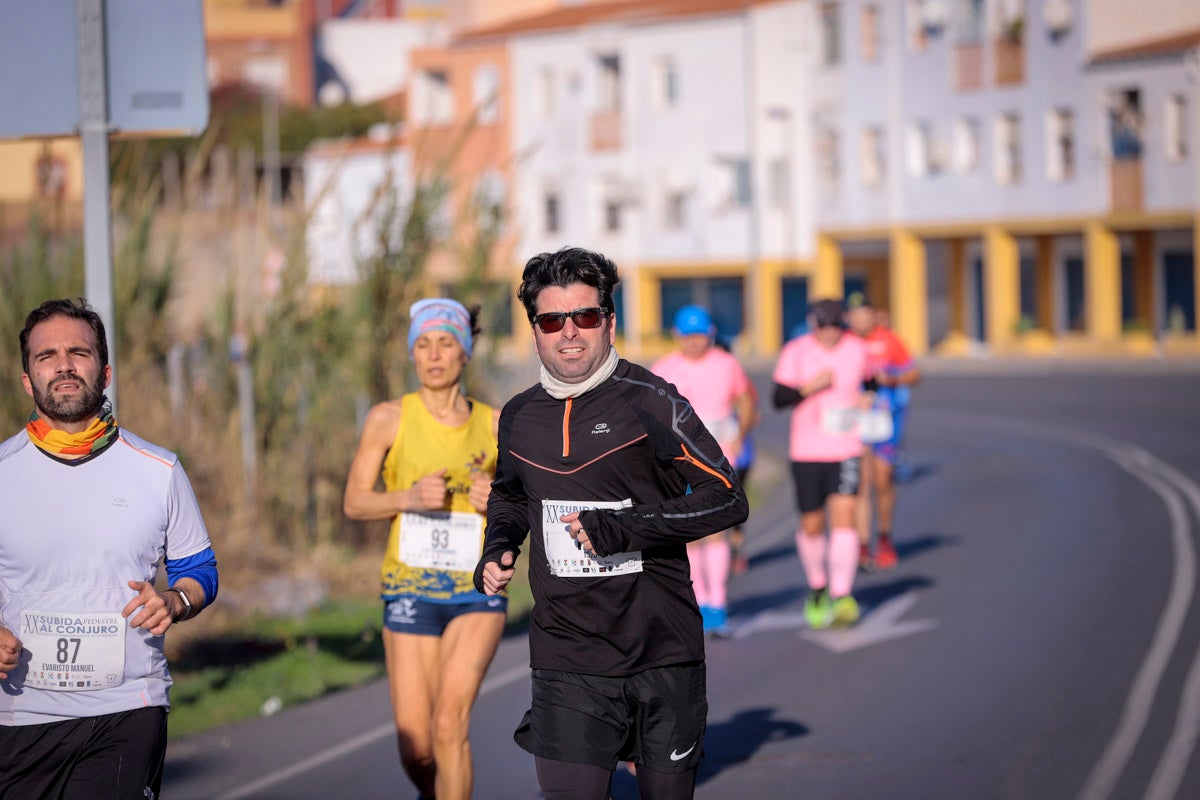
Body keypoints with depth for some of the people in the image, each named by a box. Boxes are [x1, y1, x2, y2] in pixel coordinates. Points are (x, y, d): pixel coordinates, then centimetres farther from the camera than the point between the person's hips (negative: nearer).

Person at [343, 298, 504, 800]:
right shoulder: (388, 419, -2)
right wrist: (408, 498, -17)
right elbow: (354, 503, 1)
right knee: (415, 748, 1)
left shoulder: (495, 425, 2)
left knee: (451, 721, -19)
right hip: (411, 587, 0)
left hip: (479, 589, 0)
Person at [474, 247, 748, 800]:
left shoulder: (649, 401, -6)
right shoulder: (518, 418, 8)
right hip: (567, 665, 2)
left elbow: (727, 500, -9)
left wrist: (625, 527, -19)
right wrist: (497, 550, 8)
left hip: (663, 656, -2)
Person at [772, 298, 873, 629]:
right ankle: (817, 586, 32)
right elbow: (779, 399, -7)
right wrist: (810, 387, -22)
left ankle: (841, 596, -16)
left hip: (846, 450, 0)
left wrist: (867, 397, 0)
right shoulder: (795, 353, -4)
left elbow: (868, 381, 22)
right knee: (811, 525, 6)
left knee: (843, 514, -15)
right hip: (806, 451, 0)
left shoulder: (856, 349, 3)